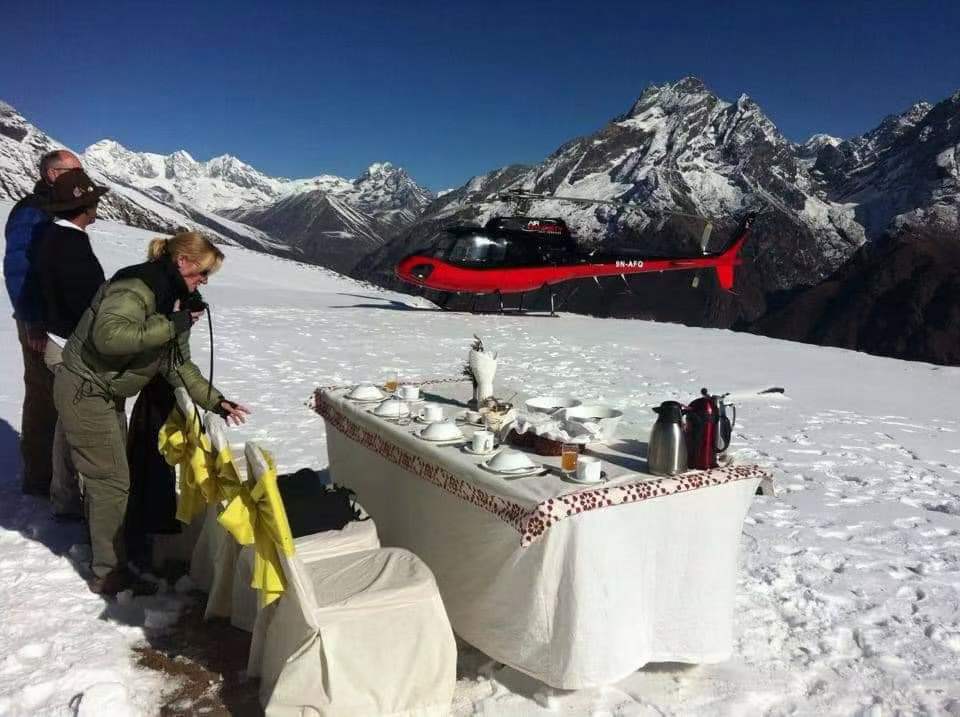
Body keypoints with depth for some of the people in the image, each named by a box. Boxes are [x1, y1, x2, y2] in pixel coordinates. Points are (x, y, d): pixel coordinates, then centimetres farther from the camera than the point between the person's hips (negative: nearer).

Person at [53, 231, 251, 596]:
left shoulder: (174, 299, 6)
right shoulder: (135, 287, -23)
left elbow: (178, 363, 7)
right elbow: (108, 335, -40)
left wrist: (215, 401, -1)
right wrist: (170, 326, -33)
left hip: (108, 394, 10)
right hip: (83, 390, -10)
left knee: (104, 476, 20)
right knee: (112, 480, -4)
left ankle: (104, 554, 37)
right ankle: (109, 573, 9)